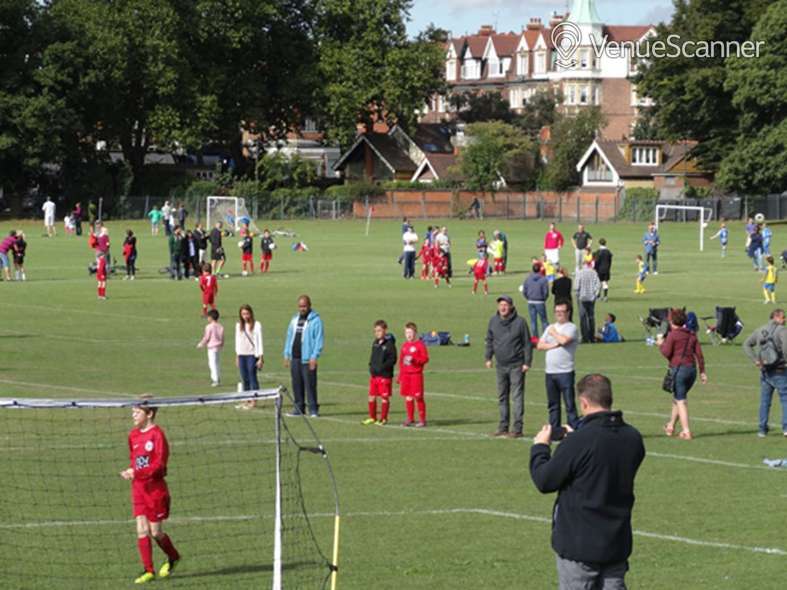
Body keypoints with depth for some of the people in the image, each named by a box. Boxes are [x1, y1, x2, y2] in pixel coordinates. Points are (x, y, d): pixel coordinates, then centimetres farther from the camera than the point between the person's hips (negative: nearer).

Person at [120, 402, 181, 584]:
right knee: (142, 530, -2)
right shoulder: (133, 435, 8)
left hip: (155, 488, -6)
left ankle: (173, 557, 29)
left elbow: (159, 465, -18)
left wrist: (136, 473, -25)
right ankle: (148, 570, 1)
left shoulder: (157, 434, -14)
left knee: (155, 531, 2)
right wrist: (130, 472, -1)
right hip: (138, 488, 6)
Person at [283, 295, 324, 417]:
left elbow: (319, 339, -10)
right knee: (297, 384, 8)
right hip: (295, 358, 6)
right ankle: (299, 408, 15)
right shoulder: (295, 319, 16)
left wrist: (314, 357, -16)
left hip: (307, 359, -6)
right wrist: (286, 354, 14)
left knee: (310, 384, -6)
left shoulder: (315, 320, -5)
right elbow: (289, 337, 21)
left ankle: (313, 409, -2)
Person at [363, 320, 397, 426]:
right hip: (374, 375, 7)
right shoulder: (375, 343, 11)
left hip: (385, 375, -7)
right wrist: (371, 366, 3)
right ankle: (372, 417, 20)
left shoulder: (389, 344, -10)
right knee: (372, 396, 9)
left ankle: (383, 419, 9)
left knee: (384, 397, 1)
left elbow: (393, 360, -13)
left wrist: (382, 367, -19)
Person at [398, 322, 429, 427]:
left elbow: (425, 359, -9)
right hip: (405, 374, 6)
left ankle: (422, 420, 2)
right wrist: (400, 376, 16)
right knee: (408, 397, 7)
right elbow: (401, 361, 18)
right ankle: (410, 419, 15)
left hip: (416, 374, -6)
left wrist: (413, 359, -22)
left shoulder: (420, 345, -5)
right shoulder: (405, 345, 13)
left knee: (418, 397, -4)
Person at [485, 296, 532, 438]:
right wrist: (488, 358, 7)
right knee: (502, 397, 11)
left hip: (516, 366, -5)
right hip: (501, 365, 5)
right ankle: (503, 427, 19)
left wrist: (527, 362, -9)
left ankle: (517, 428, -7)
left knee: (517, 396, -7)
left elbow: (527, 343, -4)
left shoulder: (520, 322, -8)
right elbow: (489, 340, 15)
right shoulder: (493, 321, 5)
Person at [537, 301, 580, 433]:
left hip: (565, 372, -6)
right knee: (552, 404, 10)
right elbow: (539, 345, 10)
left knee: (569, 404, -6)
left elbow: (564, 340, -20)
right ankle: (554, 430, 15)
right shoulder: (550, 328, 17)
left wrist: (553, 333, -2)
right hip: (549, 372, 6)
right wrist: (553, 345, -7)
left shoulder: (571, 328, -2)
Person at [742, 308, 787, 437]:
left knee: (764, 401, 12)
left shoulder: (760, 330, 10)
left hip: (764, 371, 6)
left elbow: (746, 345, 12)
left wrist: (755, 360, 6)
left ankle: (762, 429, 13)